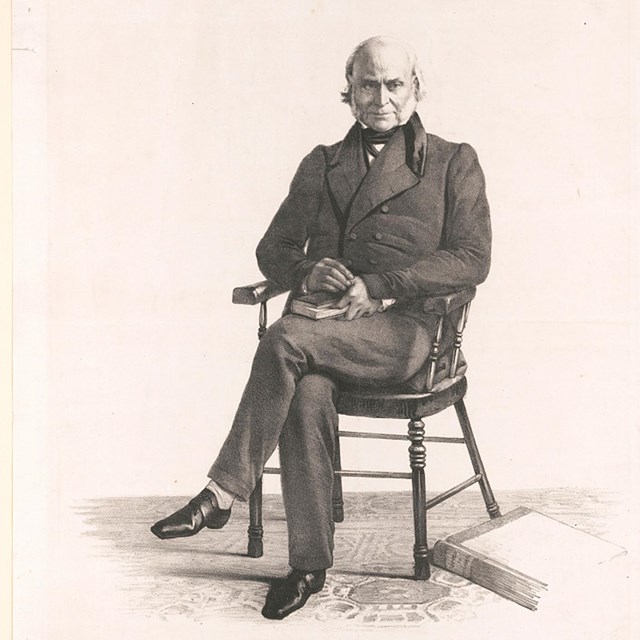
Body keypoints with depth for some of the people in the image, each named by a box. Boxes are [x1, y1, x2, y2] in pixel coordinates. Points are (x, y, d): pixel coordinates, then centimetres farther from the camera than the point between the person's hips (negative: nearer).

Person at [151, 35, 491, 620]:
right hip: (324, 331, 3)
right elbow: (273, 248, 21)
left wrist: (378, 285, -12)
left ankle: (223, 493, -22)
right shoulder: (320, 165, 23)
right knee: (306, 394, -31)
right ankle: (310, 564, -20)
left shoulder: (454, 163, 12)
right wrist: (306, 272, -4)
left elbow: (472, 259, -1)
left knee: (285, 337, -31)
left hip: (404, 330, -3)